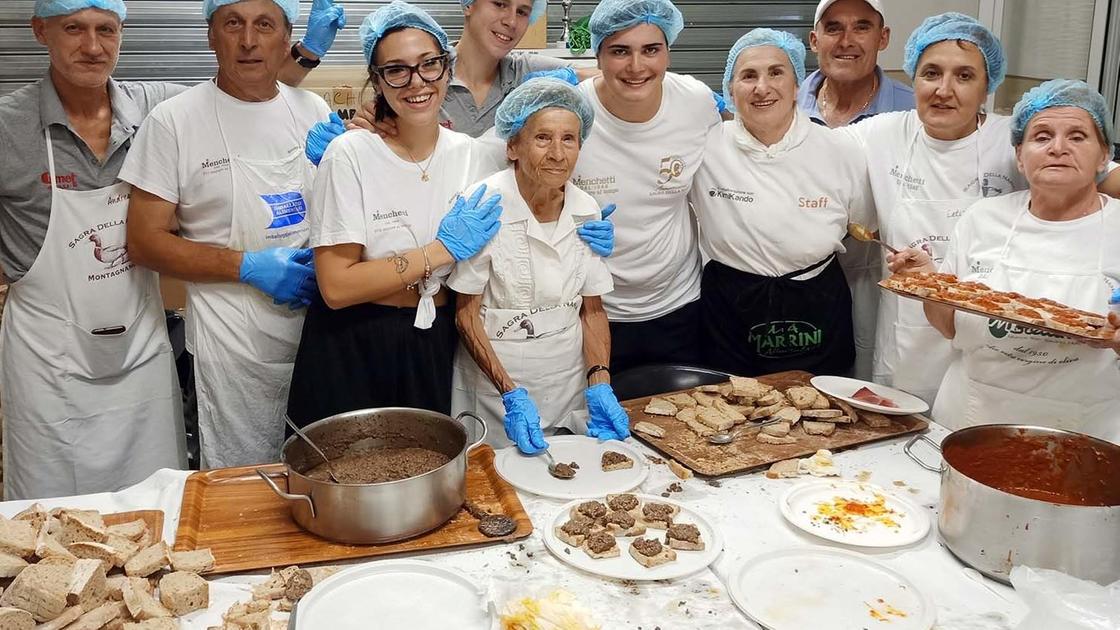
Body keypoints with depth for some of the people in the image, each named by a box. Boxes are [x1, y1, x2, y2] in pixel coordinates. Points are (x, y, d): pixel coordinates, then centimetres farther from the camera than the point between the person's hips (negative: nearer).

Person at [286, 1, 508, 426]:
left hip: (437, 349, 3)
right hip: (352, 352, -3)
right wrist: (442, 250, -20)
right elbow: (336, 287, -19)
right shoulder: (351, 154, -14)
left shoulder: (477, 157, -1)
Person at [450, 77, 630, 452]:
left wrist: (599, 386, -10)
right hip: (494, 387, -4)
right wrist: (512, 394, -21)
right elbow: (466, 313, -12)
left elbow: (592, 309, 4)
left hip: (570, 382, 4)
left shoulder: (587, 211, -3)